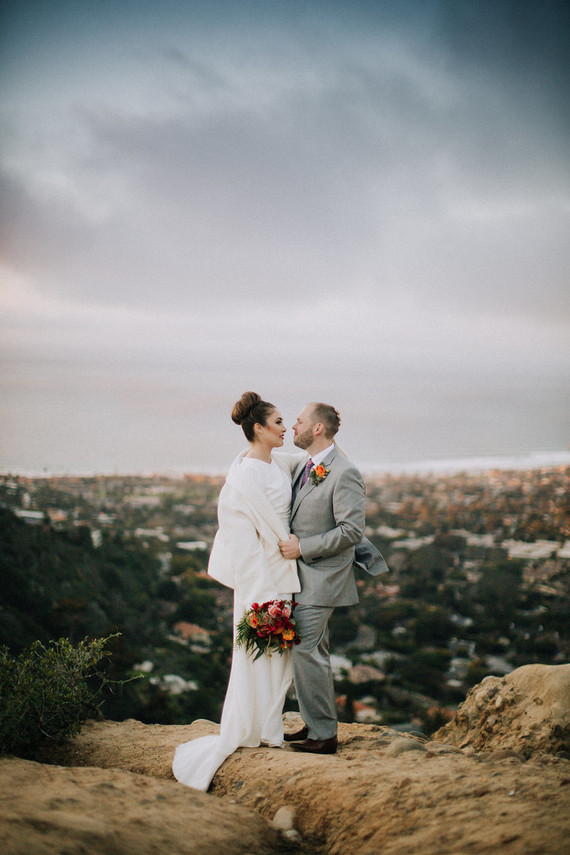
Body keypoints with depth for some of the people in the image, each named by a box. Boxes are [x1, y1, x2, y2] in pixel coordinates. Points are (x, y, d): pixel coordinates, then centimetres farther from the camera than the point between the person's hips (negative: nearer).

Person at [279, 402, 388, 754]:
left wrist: (302, 547, -20)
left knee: (305, 652, -9)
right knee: (314, 652, 16)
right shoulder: (304, 467, 11)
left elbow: (352, 531, -21)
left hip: (321, 579, -9)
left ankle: (323, 735, 0)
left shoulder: (345, 473, -17)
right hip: (303, 577, 9)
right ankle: (316, 725, 26)